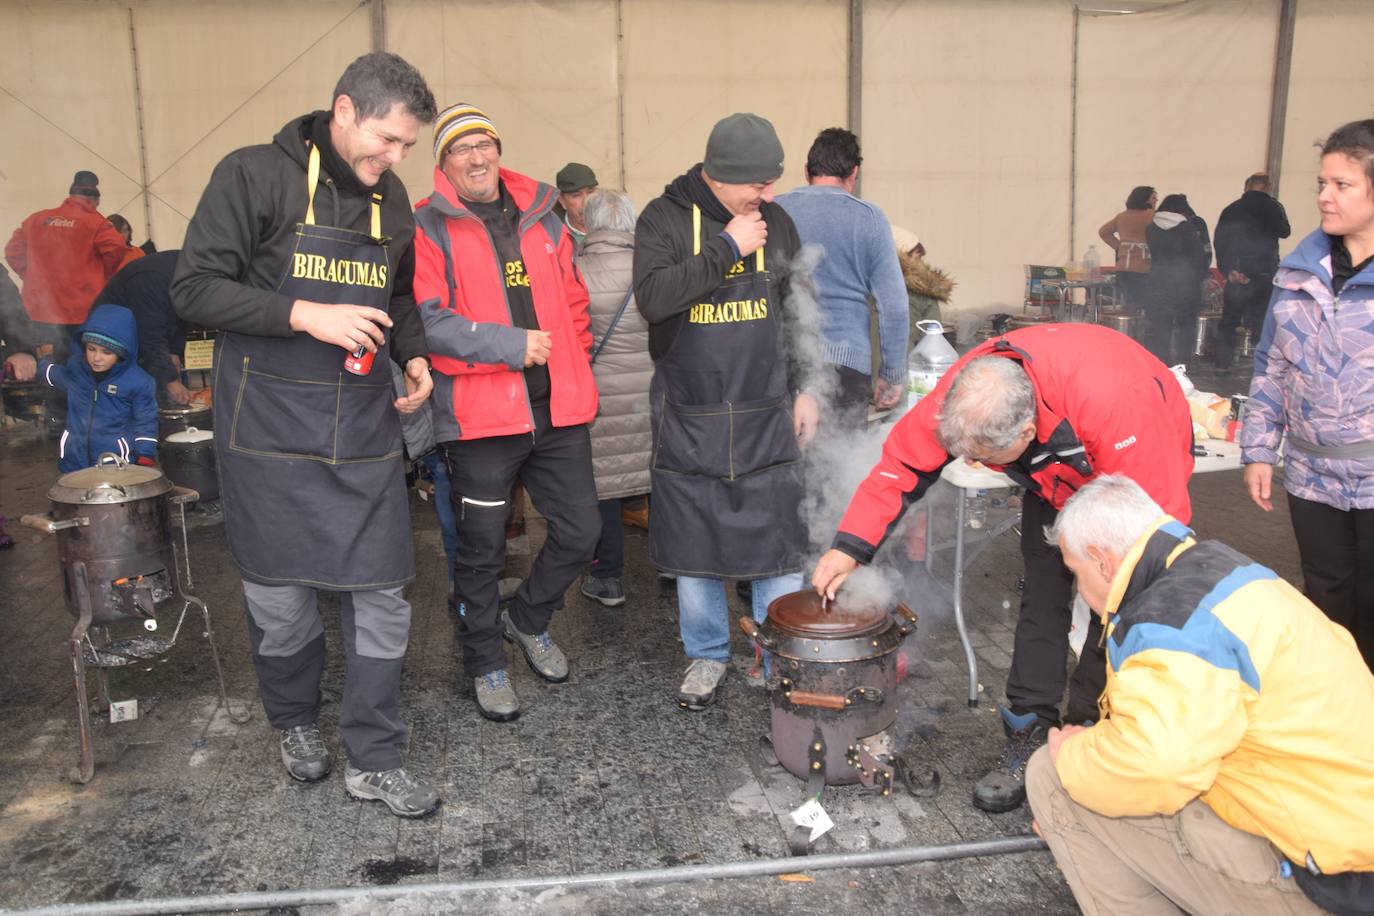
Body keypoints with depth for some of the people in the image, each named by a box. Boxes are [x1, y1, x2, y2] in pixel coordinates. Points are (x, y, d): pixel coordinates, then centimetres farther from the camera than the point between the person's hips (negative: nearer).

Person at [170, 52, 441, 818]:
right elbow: (195, 288, -10)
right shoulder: (255, 175, -8)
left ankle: (377, 761, 17)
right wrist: (304, 314, -21)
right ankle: (296, 721, 37)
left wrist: (414, 356, 3)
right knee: (280, 595, 10)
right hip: (271, 431, -4)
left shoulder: (392, 198, 8)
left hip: (366, 430, 4)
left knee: (382, 592, 2)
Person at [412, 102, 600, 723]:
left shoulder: (541, 216, 13)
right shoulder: (427, 229, -3)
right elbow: (426, 321, -14)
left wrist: (573, 367, 11)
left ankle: (528, 619, 37)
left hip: (557, 410, 5)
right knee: (482, 550, 7)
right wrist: (511, 345, -16)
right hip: (480, 415, -4)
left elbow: (573, 300, 19)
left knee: (580, 531, 9)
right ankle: (485, 662, 29)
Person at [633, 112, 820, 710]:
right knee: (692, 544, 9)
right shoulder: (664, 219, -4)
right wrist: (727, 248, -19)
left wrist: (804, 388, 8)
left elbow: (799, 310, 13)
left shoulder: (775, 222, 6)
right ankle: (707, 655, 28)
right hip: (688, 418, -1)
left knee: (779, 544, 4)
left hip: (767, 416, 2)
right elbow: (652, 296, -21)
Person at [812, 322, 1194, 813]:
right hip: (1052, 478, 4)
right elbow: (903, 460, -22)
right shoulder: (962, 394, -32)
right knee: (1041, 596, 1)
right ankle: (1029, 732, 10)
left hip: (1149, 464, -4)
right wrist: (850, 546, -28)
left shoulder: (1112, 404, -46)